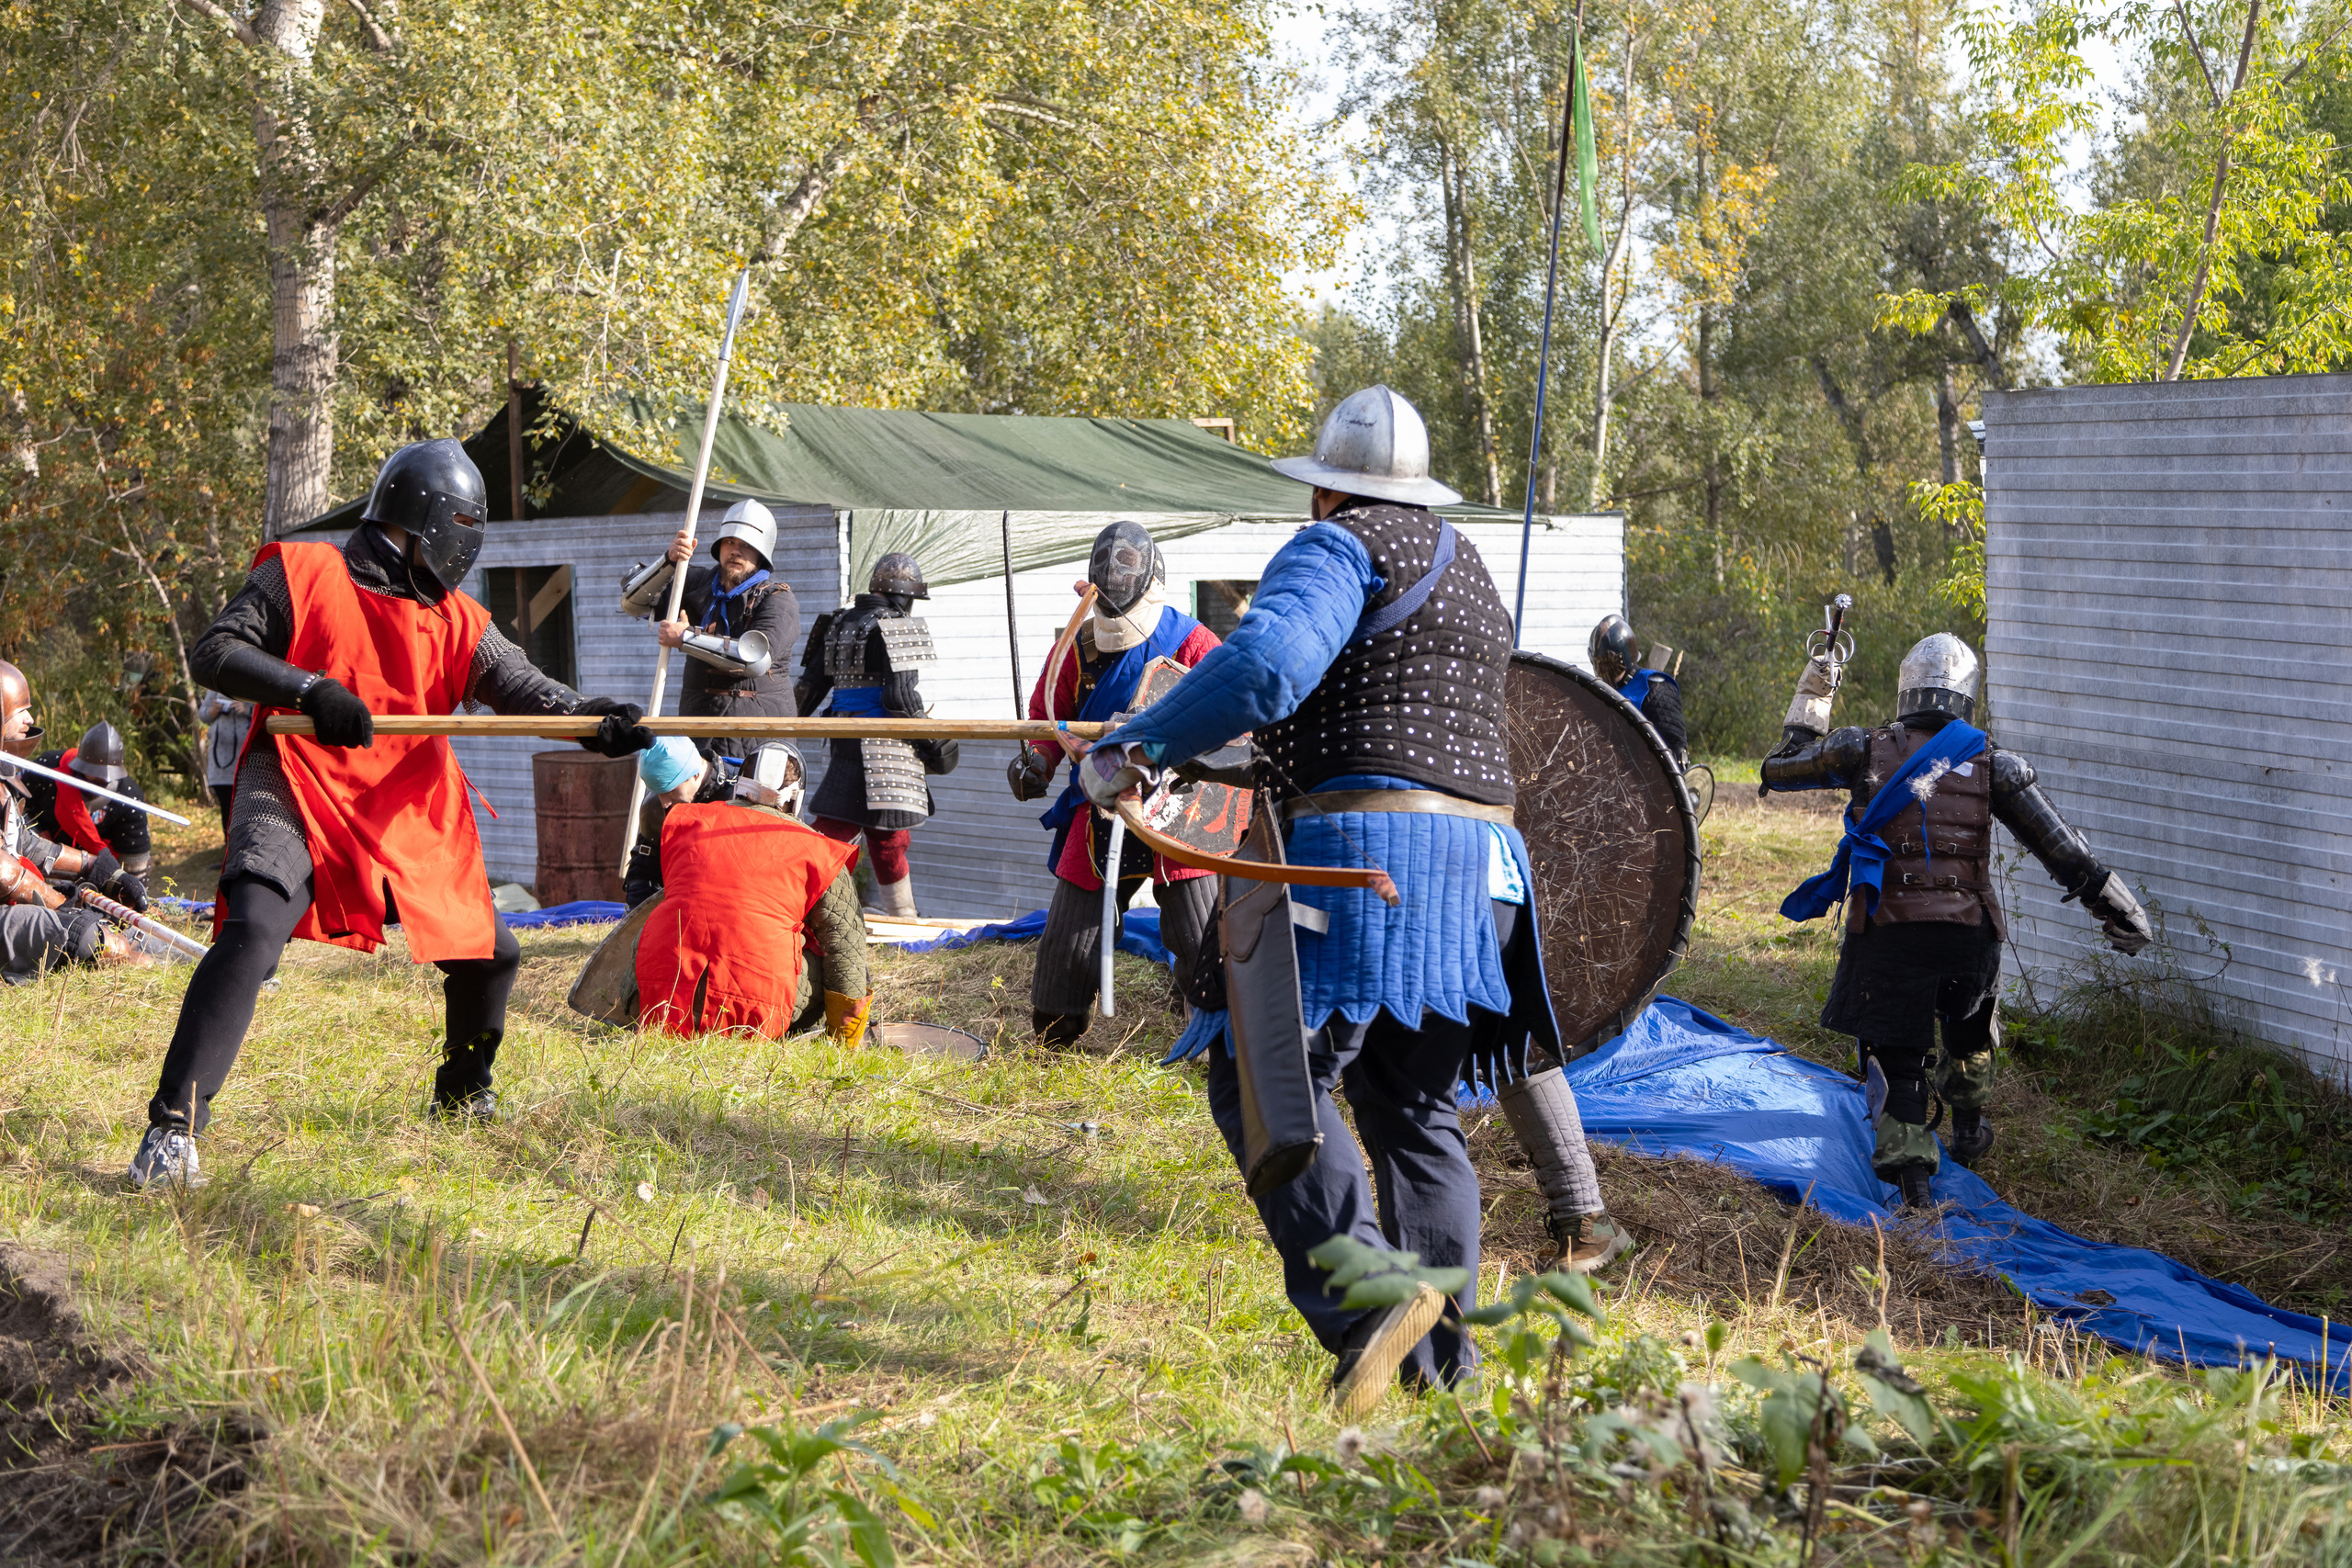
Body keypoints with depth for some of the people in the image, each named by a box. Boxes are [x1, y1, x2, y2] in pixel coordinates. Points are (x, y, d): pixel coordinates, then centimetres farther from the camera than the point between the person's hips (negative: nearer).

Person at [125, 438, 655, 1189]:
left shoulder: (457, 621, 11)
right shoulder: (302, 573, -2)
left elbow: (525, 689, -3)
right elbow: (213, 650, -5)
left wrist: (597, 720, -23)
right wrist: (310, 689, -20)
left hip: (408, 814, 6)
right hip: (297, 791, -6)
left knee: (490, 954, 15)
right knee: (252, 933, -29)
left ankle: (464, 1092, 43)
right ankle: (172, 1129, -30)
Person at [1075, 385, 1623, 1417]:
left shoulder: (1340, 547, -3)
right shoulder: (1467, 571, 24)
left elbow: (1266, 663, -22)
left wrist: (1130, 750, -18)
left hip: (1367, 851, -8)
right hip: (1476, 865, 9)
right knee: (1414, 1108, 14)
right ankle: (1439, 1359, 14)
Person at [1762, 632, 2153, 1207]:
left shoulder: (1865, 750, 0)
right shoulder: (1993, 765, 0)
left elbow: (1779, 770, 14)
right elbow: (2065, 852, 1)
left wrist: (1808, 703, 30)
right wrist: (2121, 912, 11)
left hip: (1886, 934, -1)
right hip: (1967, 936, 1)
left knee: (1895, 1055, 7)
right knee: (1971, 1029, 31)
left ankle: (1907, 1162, -12)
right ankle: (1968, 1132, 48)